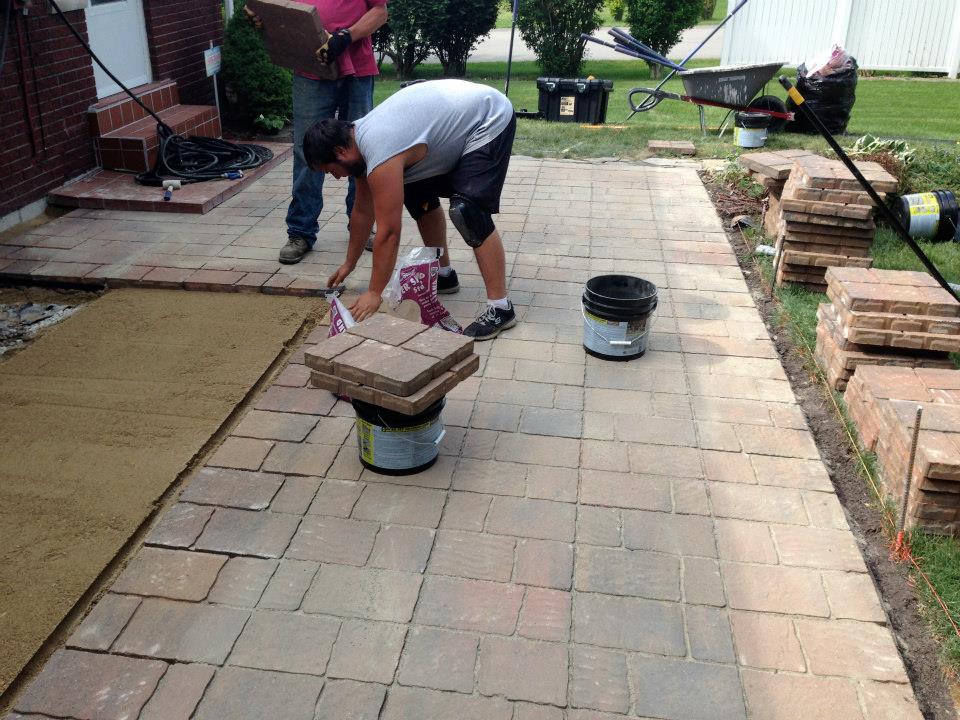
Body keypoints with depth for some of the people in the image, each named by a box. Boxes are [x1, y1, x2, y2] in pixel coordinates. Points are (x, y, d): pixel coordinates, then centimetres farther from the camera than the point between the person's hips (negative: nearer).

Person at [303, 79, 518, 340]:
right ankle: (443, 274, 25)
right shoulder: (360, 137, 2)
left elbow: (388, 232, -26)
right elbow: (362, 211, 13)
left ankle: (500, 308, -19)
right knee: (417, 192, 12)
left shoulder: (380, 154, -28)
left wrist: (374, 294, -17)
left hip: (491, 120, -10)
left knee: (467, 211, -22)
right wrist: (349, 264, 22)